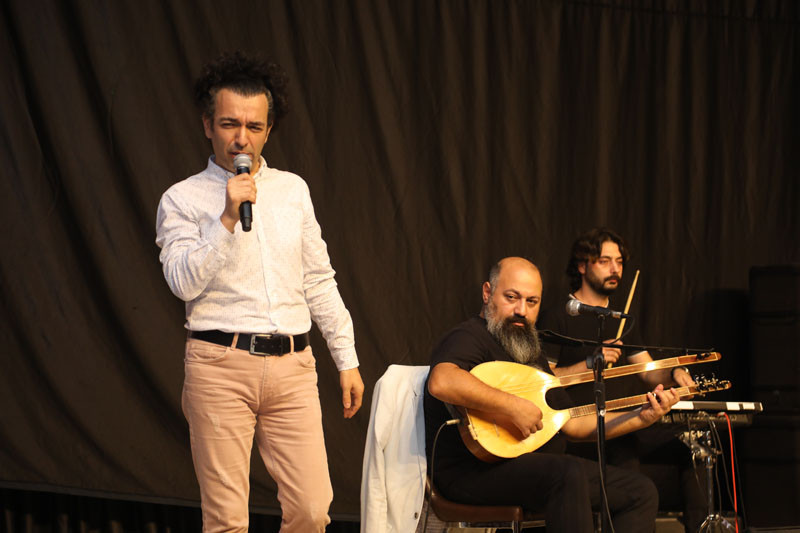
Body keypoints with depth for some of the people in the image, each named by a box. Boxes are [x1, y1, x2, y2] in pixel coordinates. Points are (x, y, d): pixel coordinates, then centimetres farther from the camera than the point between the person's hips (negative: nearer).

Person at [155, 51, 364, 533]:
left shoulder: (293, 190, 15)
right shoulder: (182, 199, 3)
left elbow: (319, 281, 19)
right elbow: (184, 282, -10)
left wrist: (347, 358, 16)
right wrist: (228, 218, -16)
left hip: (293, 364, 3)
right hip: (221, 365, -3)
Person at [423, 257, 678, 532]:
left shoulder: (531, 353, 23)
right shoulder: (470, 338, -7)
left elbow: (573, 424, 24)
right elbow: (441, 382, -32)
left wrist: (642, 417, 13)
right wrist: (514, 407, -30)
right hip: (473, 472, -10)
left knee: (642, 492, 0)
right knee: (569, 475, -37)